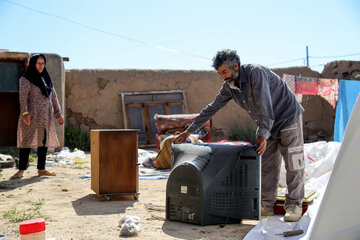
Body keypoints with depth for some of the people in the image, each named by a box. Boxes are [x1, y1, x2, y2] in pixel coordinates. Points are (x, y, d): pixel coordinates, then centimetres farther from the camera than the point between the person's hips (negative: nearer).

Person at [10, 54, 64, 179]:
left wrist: (58, 114, 14)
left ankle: (41, 169, 12)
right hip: (32, 115, -6)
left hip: (46, 116, 6)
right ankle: (21, 170, -6)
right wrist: (25, 112, -28)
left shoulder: (47, 79, 18)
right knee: (27, 140, -9)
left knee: (44, 140, 6)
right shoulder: (25, 79, -1)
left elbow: (53, 97, 19)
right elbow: (23, 96, -14)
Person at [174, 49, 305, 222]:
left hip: (289, 118, -7)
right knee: (266, 164, 6)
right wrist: (189, 130, 3)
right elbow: (212, 109, 3)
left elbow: (264, 105, -35)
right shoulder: (229, 86, -4)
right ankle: (266, 205, 13)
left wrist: (263, 133, -43)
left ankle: (294, 206, 3)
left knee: (293, 164, -4)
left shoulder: (255, 72, -27)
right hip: (267, 125, 7)